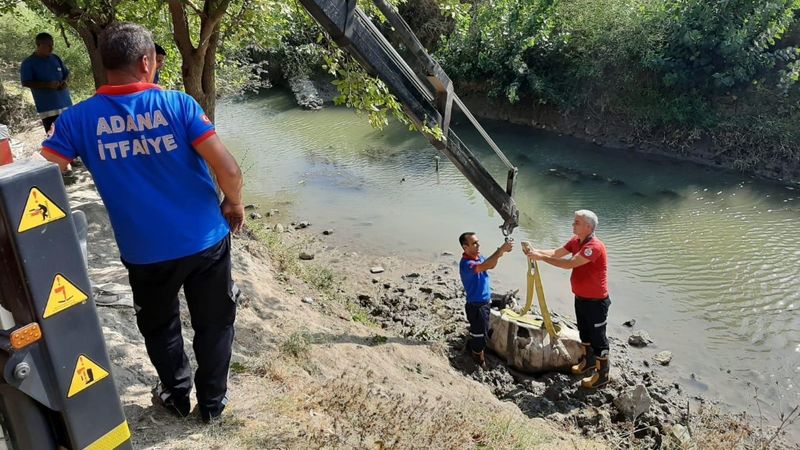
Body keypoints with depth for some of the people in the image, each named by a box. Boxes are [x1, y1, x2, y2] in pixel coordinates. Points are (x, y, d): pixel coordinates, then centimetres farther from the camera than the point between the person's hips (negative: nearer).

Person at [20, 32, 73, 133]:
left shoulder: (55, 58, 11)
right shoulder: (28, 63, -5)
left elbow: (66, 73, 20)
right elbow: (26, 83, -12)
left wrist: (64, 82, -3)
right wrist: (48, 84, -21)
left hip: (65, 103, 5)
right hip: (47, 107, -5)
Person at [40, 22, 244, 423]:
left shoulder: (79, 118, -6)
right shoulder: (178, 104, -11)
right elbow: (228, 170, -17)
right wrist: (235, 204, 2)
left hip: (145, 253, 1)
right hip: (206, 240, -1)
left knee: (159, 328, 26)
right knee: (214, 324, 20)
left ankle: (177, 396, 44)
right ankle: (212, 402, 34)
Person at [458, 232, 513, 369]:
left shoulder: (478, 256, 0)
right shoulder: (466, 264, -30)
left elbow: (491, 265, 9)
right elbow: (484, 266, -45)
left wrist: (500, 252, -10)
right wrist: (500, 251, -44)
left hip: (484, 302, 9)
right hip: (476, 306, -9)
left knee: (483, 333, 26)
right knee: (480, 336, 6)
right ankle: (480, 364, 23)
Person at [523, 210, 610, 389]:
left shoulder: (594, 246, -28)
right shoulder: (576, 241, 1)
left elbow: (570, 263, -33)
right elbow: (557, 253, 3)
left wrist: (542, 257, -32)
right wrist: (537, 251, -15)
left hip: (596, 301, -9)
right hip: (581, 297, 9)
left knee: (598, 337, 4)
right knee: (584, 332, 24)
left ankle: (602, 375, 18)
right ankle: (588, 361, 44)